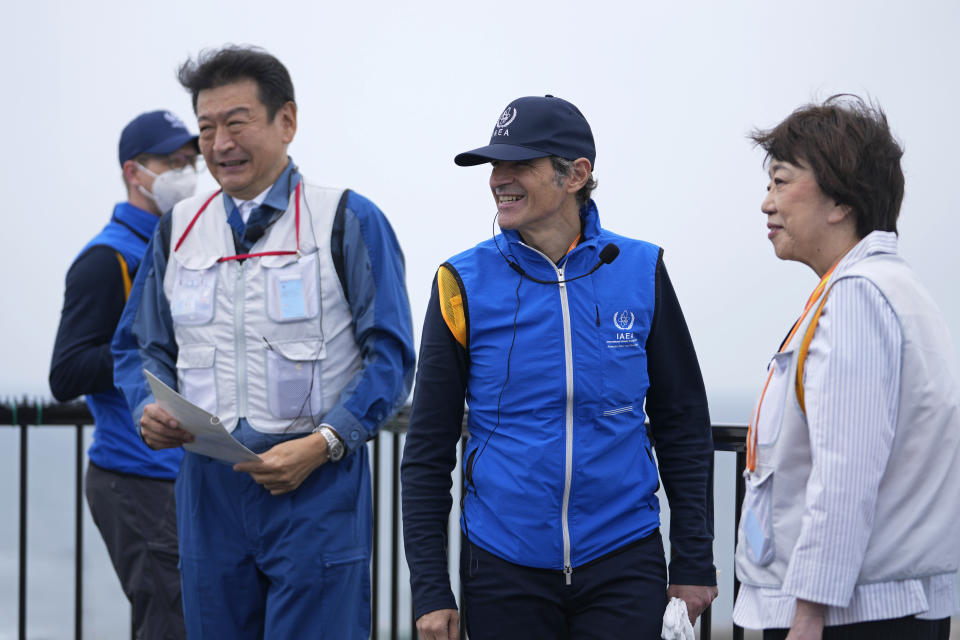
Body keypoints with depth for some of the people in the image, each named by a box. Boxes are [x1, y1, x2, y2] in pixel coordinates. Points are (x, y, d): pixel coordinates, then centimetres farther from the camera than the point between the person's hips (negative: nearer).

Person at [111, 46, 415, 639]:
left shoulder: (348, 221, -2)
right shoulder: (178, 229, 12)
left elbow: (390, 355, -5)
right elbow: (141, 346, 19)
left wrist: (321, 445, -16)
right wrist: (150, 408, -3)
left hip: (317, 485, -4)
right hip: (209, 485, 5)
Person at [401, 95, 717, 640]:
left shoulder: (639, 272, 1)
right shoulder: (465, 283, -1)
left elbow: (684, 428, 8)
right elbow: (428, 450, 2)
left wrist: (694, 564, 5)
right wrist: (431, 588, -3)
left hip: (623, 569, 0)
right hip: (504, 570, 0)